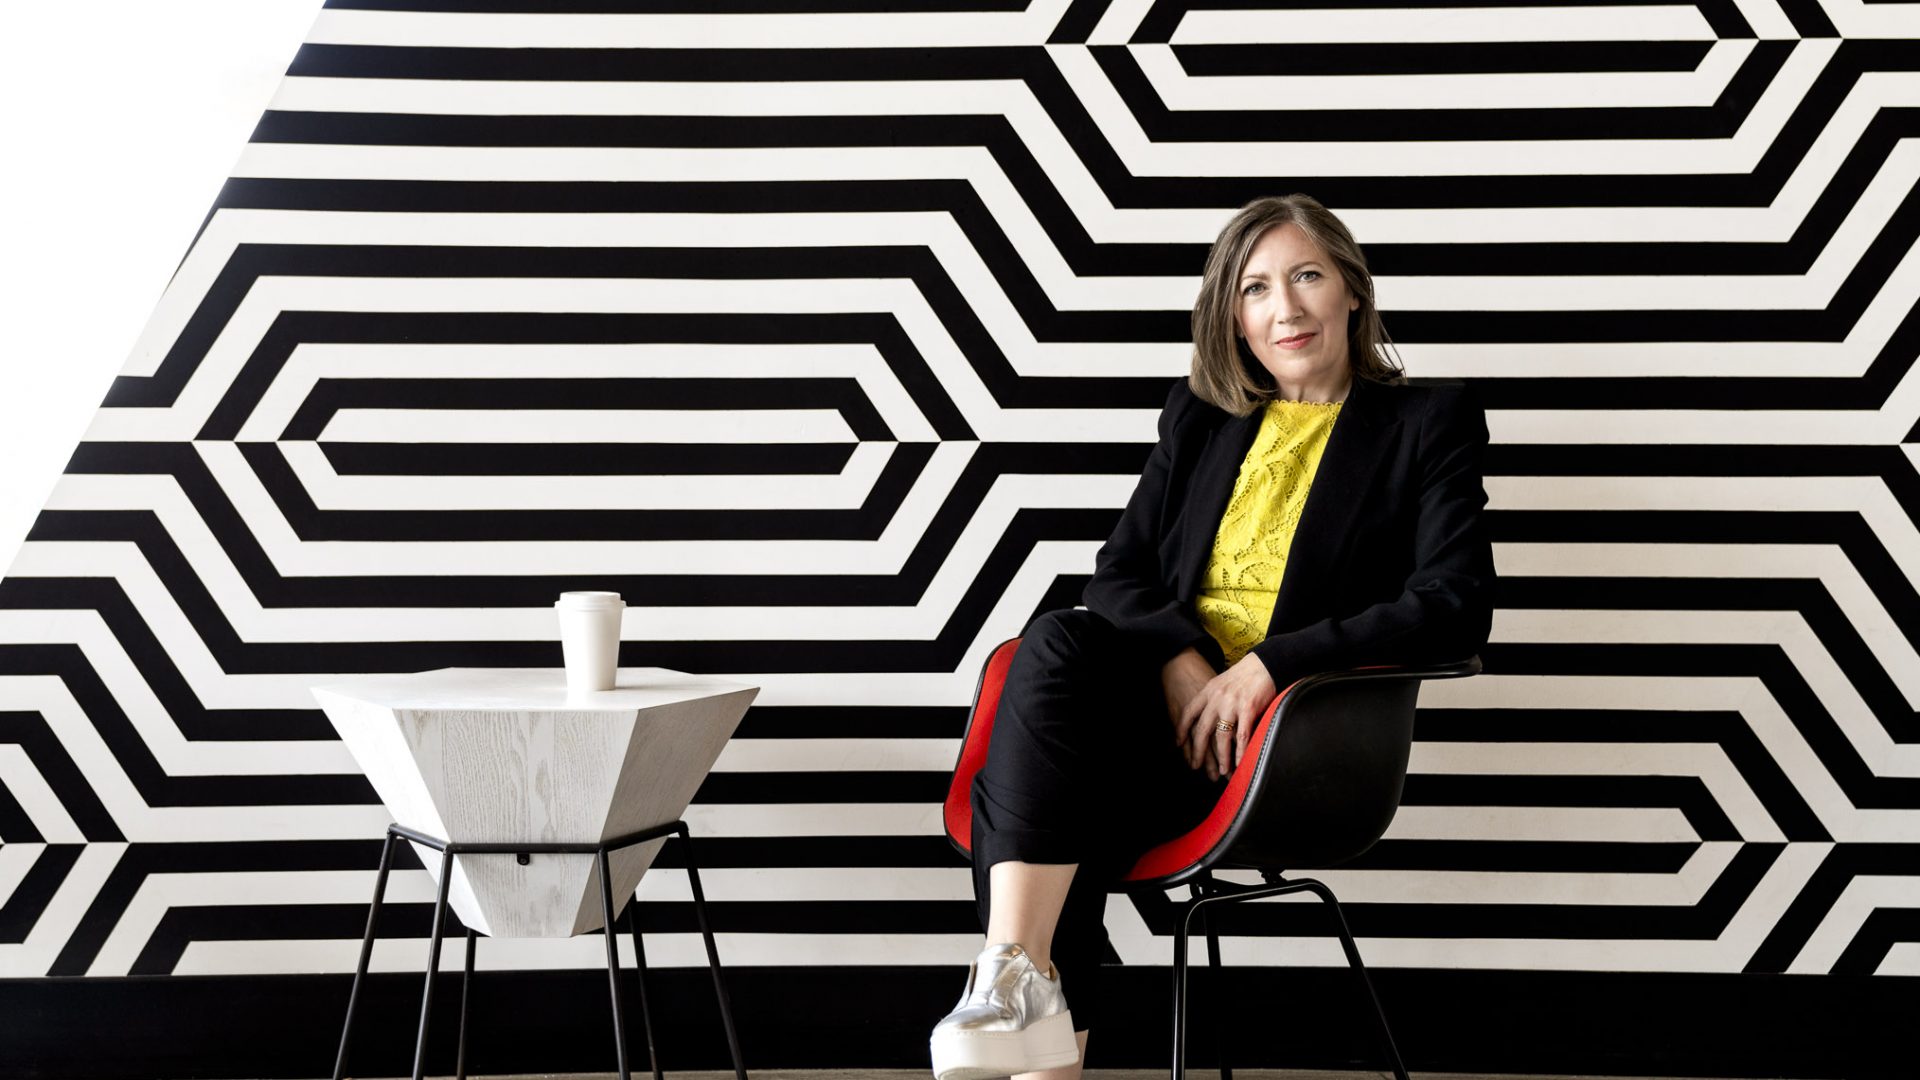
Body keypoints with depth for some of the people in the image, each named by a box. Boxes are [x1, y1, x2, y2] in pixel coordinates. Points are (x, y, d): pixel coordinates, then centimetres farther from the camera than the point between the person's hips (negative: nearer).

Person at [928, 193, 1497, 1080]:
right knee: (1056, 643, -33)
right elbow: (1116, 572, 15)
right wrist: (1179, 659, -9)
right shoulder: (1198, 417, 22)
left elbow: (1458, 606, -6)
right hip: (1170, 691, 4)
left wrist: (1270, 663, -16)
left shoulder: (1429, 424, 8)